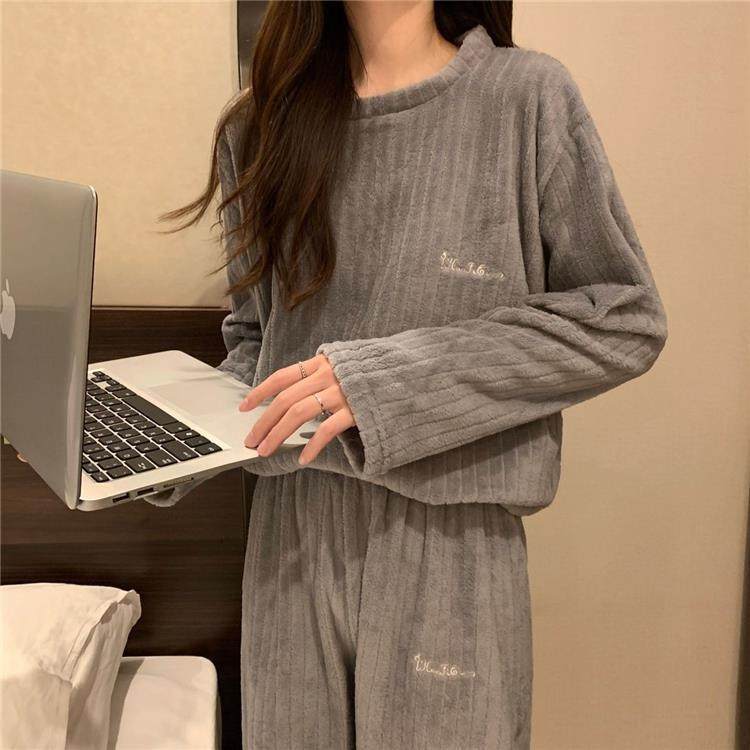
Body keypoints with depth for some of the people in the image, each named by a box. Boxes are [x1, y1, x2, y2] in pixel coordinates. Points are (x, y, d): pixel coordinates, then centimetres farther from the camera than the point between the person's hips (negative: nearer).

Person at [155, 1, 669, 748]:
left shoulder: (527, 95, -6)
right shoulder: (258, 122, 6)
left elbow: (625, 320, -8)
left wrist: (395, 376, -17)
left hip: (449, 538, -3)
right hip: (289, 533, 4)